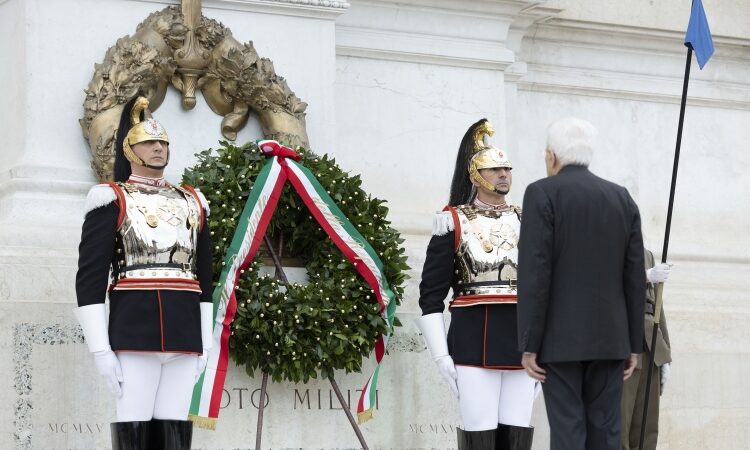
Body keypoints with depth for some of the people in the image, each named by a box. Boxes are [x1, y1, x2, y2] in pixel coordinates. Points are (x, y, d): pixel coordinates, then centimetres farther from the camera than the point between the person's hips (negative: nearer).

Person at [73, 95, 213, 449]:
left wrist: (204, 345, 13)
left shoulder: (192, 203, 19)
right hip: (133, 334, -5)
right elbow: (89, 278, -4)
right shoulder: (111, 200, 3)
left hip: (185, 335, 5)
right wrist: (101, 350, -12)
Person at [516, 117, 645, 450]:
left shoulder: (542, 194, -6)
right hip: (608, 336, 5)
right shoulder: (622, 199, 9)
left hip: (559, 337, -4)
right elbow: (635, 278, 7)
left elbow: (534, 274, -13)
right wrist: (633, 344, 12)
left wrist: (528, 345, -11)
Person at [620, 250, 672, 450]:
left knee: (646, 430, 1)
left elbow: (656, 305, 18)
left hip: (650, 344, 6)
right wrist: (647, 276, -24)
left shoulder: (647, 255, 21)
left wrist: (666, 355, 12)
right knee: (616, 428, -10)